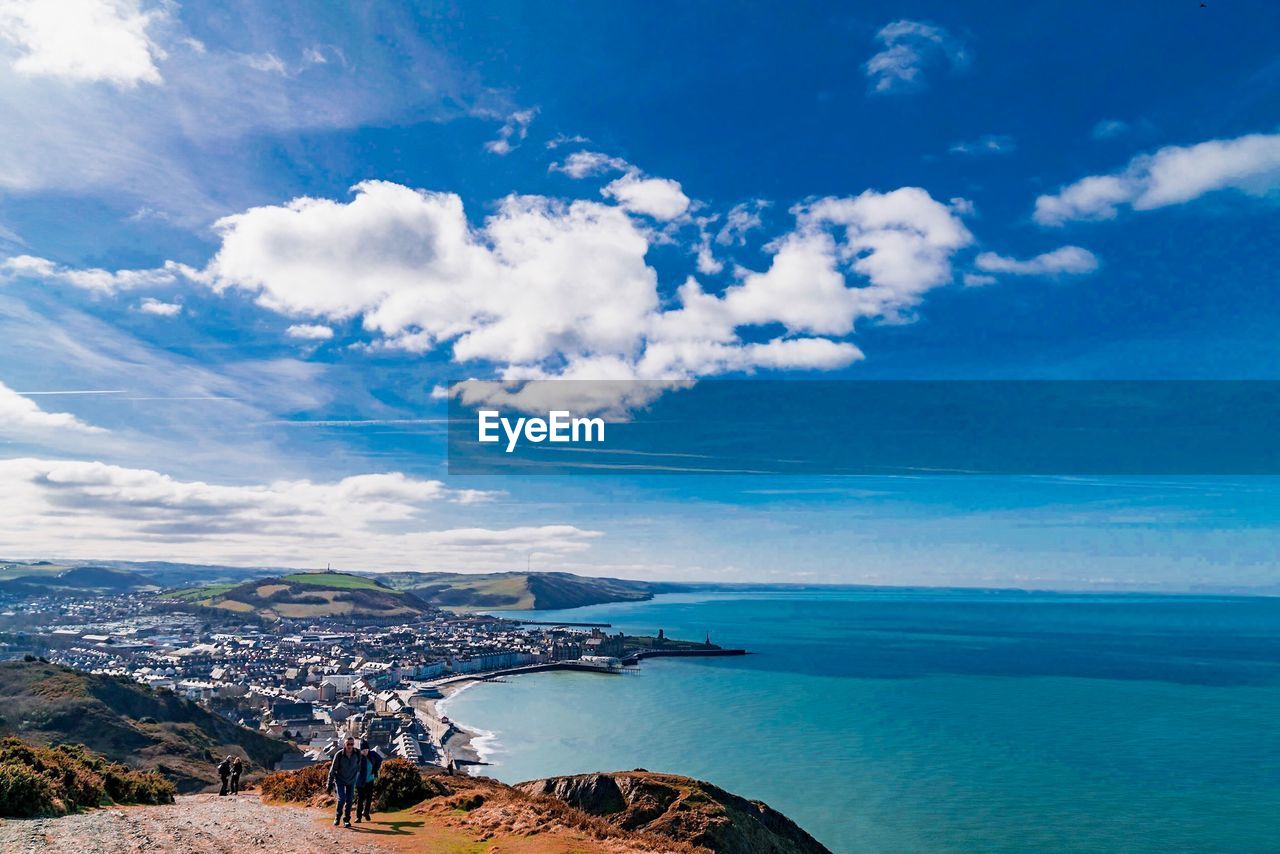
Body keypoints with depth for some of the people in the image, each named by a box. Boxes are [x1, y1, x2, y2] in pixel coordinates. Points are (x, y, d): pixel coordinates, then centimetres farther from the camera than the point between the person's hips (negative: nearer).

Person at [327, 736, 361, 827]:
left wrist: (356, 779, 12)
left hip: (351, 781, 2)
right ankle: (337, 817, 8)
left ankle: (346, 819, 19)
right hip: (340, 780, -2)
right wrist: (330, 784, -9)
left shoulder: (357, 754, -13)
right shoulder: (339, 755, -21)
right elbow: (333, 769, -11)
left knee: (349, 801, 3)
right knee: (342, 798, -15)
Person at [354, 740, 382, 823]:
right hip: (360, 781, -4)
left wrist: (375, 770, 6)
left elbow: (379, 759, 13)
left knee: (369, 798, 9)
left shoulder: (372, 754, -7)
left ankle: (366, 812, 29)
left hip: (370, 780, 4)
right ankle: (358, 816, 7)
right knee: (360, 799, -4)